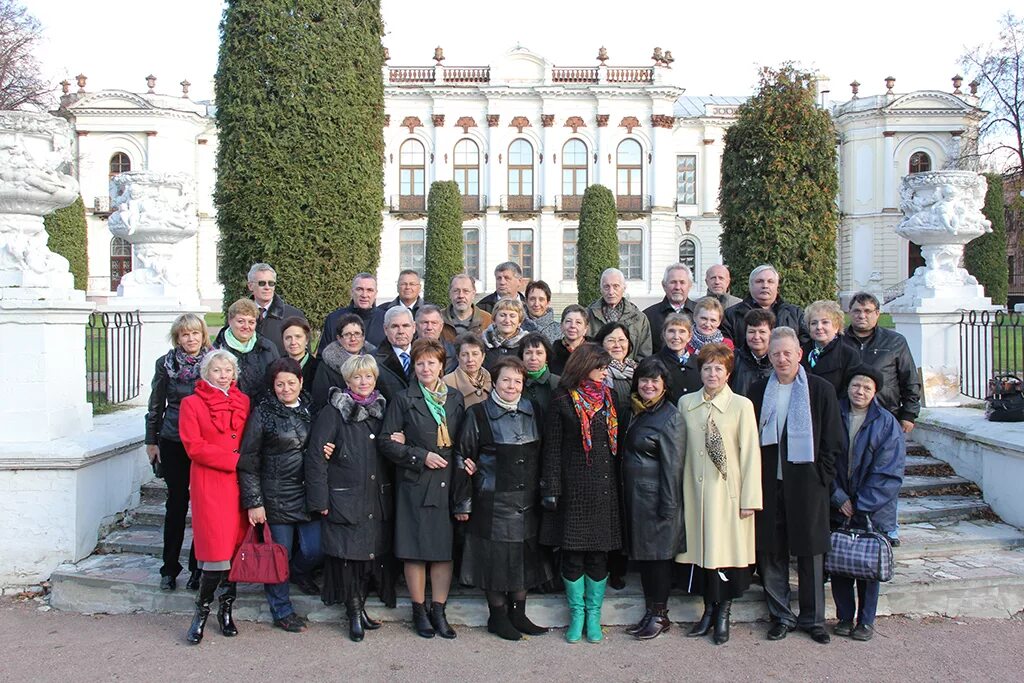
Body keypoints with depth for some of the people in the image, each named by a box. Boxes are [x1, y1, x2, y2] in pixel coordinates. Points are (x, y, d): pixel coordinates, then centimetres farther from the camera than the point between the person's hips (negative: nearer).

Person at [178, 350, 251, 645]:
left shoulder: (243, 402, 13)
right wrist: (236, 461, -12)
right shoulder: (192, 404, 0)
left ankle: (226, 610, 22)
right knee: (218, 551, -9)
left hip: (240, 482, 4)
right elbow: (194, 447, -8)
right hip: (210, 484, -4)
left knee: (236, 547, 7)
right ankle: (201, 612, 9)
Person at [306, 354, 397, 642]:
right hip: (345, 499, -5)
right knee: (348, 553, -1)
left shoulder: (382, 409, 11)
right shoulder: (333, 413, -5)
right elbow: (316, 456, -8)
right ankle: (354, 612, 15)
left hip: (378, 499, 5)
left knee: (374, 551, 8)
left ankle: (360, 605, 25)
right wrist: (320, 499, -11)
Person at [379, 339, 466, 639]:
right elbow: (386, 442, -3)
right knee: (415, 550, 2)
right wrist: (421, 456, -12)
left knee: (445, 550, 5)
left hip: (448, 484, 3)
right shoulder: (404, 400, 0)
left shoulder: (455, 398, 11)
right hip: (415, 485, -3)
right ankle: (419, 611, 17)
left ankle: (439, 611, 17)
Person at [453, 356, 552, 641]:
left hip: (528, 500, 4)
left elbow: (540, 456, 12)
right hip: (493, 501, -4)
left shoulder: (531, 411, 6)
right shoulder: (478, 414, -6)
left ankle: (518, 613, 28)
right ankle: (498, 615, 21)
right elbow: (464, 459, -4)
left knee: (525, 556, 12)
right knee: (495, 557, 4)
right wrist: (463, 502, -4)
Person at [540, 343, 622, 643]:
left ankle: (594, 614, 20)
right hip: (573, 486, -3)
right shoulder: (563, 400, -2)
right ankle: (576, 614, 19)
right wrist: (551, 489, -7)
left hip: (604, 486, 3)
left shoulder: (609, 398, 9)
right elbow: (552, 447, -2)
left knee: (599, 553, 6)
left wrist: (620, 484, 4)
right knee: (573, 554, 3)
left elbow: (617, 442, 10)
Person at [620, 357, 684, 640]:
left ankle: (660, 615, 14)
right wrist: (625, 496, 11)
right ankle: (650, 612, 22)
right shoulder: (636, 411, 12)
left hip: (655, 495, -8)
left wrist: (668, 506, -16)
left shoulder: (669, 416, -11)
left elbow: (672, 464, -14)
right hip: (634, 495, 8)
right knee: (642, 553, 12)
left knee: (658, 553, 1)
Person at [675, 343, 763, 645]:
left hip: (727, 492, -3)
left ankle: (723, 615, 19)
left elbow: (751, 453, -5)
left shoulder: (741, 405, -5)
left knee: (727, 549, 2)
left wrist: (750, 499, -8)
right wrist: (677, 488, 8)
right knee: (700, 548, 7)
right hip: (696, 490, 3)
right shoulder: (686, 403, 6)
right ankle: (709, 610, 23)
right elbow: (679, 445, 12)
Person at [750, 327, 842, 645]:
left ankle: (813, 618, 20)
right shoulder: (758, 391, 7)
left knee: (810, 552, 6)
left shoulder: (821, 390, 0)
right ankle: (780, 615, 20)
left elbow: (833, 440, 2)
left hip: (806, 484, -2)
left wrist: (823, 477, -5)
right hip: (768, 484, 2)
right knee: (771, 551, 6)